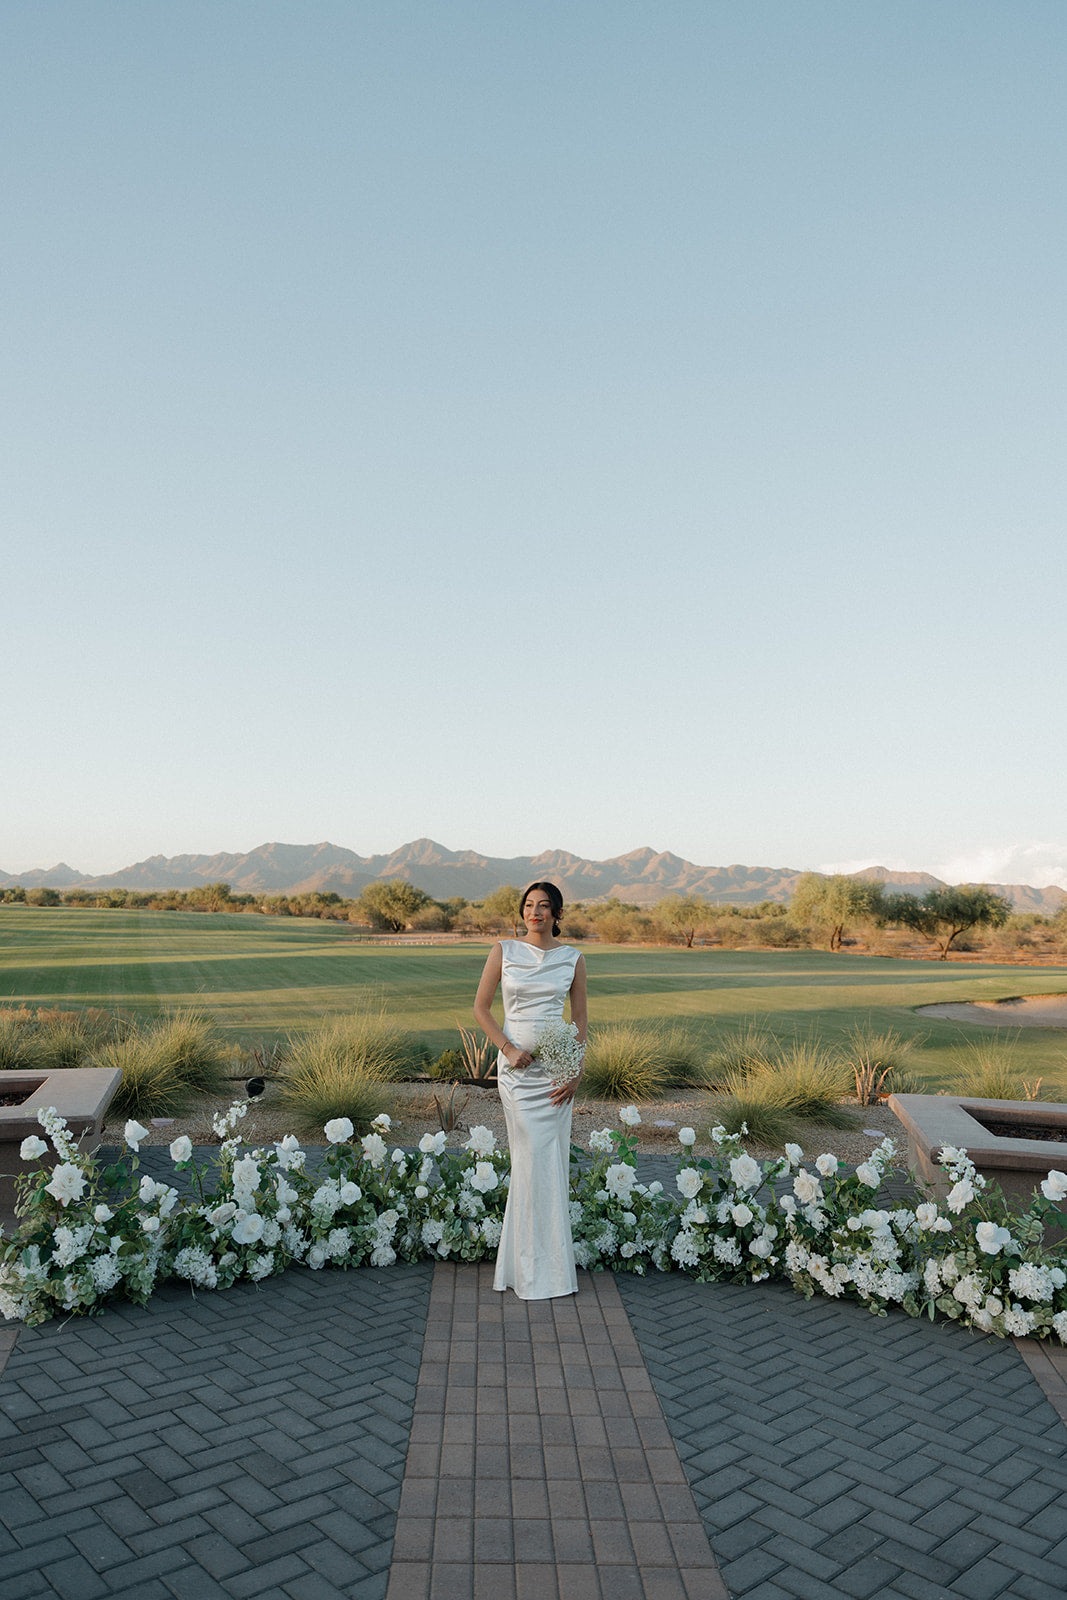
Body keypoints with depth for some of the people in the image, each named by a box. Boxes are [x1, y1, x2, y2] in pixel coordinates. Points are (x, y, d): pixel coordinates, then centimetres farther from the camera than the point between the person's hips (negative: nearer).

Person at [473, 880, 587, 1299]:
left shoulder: (573, 959, 4)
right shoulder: (504, 951, 0)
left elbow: (580, 1020, 6)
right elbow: (481, 1008, 3)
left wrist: (575, 1073, -4)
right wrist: (508, 1049, -9)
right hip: (517, 1066, -1)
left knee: (552, 1160, 4)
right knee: (532, 1158, -2)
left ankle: (547, 1262, 19)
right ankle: (535, 1269, 11)